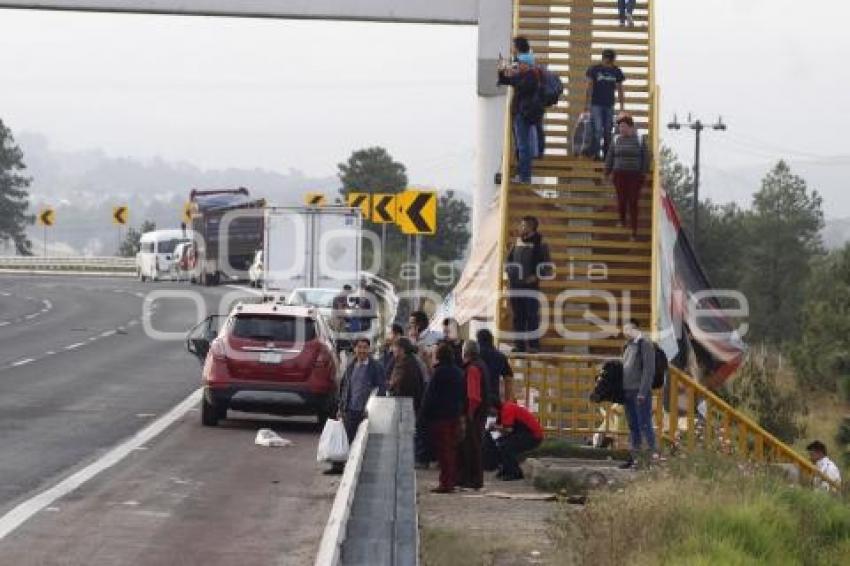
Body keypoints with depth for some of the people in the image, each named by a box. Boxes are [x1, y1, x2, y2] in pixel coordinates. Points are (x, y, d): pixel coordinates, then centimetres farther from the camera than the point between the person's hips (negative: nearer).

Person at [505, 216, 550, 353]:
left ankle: (533, 345, -4)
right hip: (515, 285, 6)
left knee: (532, 316, -6)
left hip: (531, 285, -6)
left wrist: (536, 276, -15)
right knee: (518, 316, 7)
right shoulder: (518, 243, 13)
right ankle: (520, 345, 12)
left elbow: (545, 264, -6)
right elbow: (509, 260, 22)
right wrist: (509, 274, 9)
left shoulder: (539, 244, -4)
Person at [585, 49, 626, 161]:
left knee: (608, 131, 4)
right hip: (596, 104, -3)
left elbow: (620, 89, 9)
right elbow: (589, 87, -3)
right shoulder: (594, 70, -3)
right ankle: (596, 154, -9)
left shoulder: (616, 72, 6)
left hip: (609, 105, 3)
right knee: (598, 129, -11)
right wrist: (588, 103, -9)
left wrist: (622, 106, 6)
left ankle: (607, 154, 9)